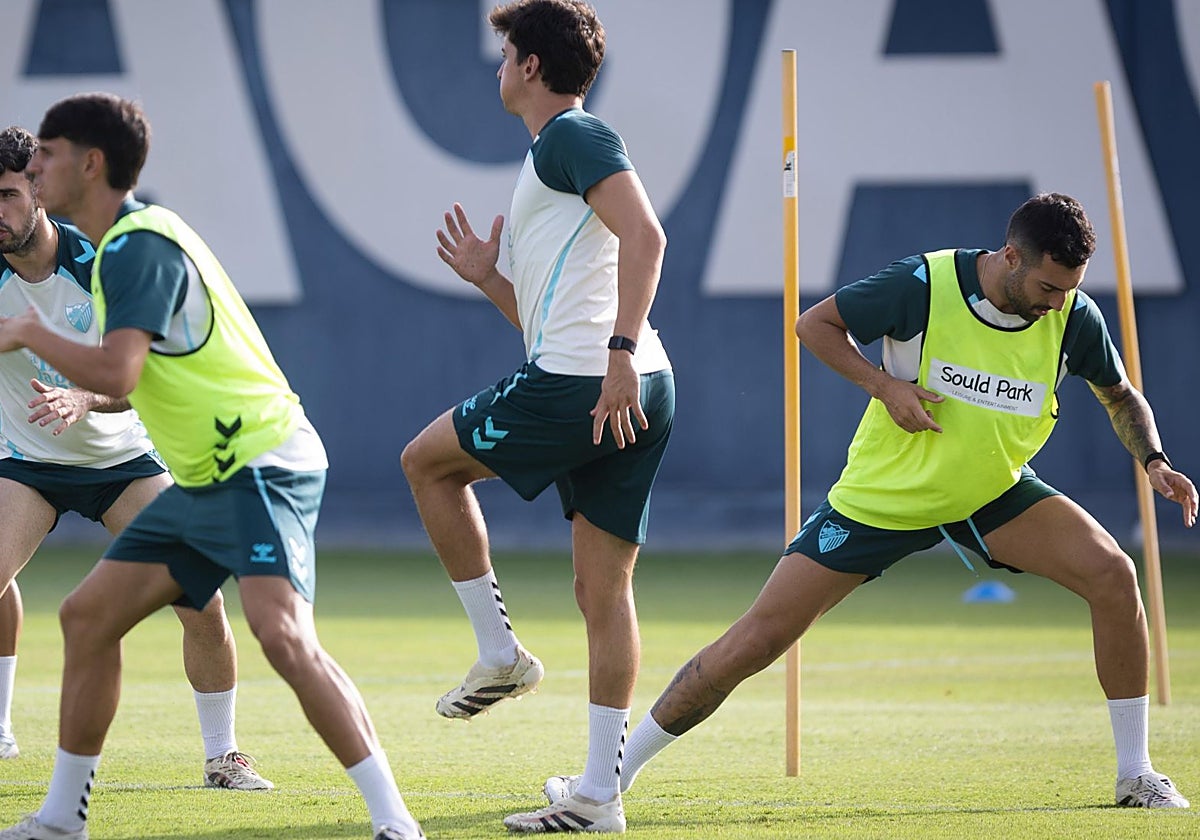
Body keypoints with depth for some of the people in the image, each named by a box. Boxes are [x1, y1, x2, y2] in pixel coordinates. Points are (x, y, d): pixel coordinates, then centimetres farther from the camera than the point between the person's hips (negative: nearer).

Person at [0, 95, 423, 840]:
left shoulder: (139, 245, -16)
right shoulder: (125, 242, 15)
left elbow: (117, 372, -27)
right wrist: (82, 405, 22)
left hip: (261, 465, -11)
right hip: (203, 481, 11)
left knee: (283, 635, -25)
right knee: (88, 614, 10)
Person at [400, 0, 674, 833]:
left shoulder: (571, 137, -3)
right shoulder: (556, 155, 27)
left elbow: (644, 236, -20)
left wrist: (622, 350, -26)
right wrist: (488, 280, 24)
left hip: (577, 387, -9)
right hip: (635, 394, 9)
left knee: (428, 461, 12)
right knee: (605, 591, 6)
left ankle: (500, 652, 10)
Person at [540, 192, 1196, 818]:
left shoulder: (1073, 317, -14)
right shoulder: (925, 286, -24)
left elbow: (1121, 396, 5)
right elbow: (814, 324, -10)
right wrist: (885, 386, -23)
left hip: (992, 492, 3)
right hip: (880, 499, -3)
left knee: (1111, 572, -19)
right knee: (758, 638, -8)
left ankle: (1135, 776, -5)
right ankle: (614, 774, 6)